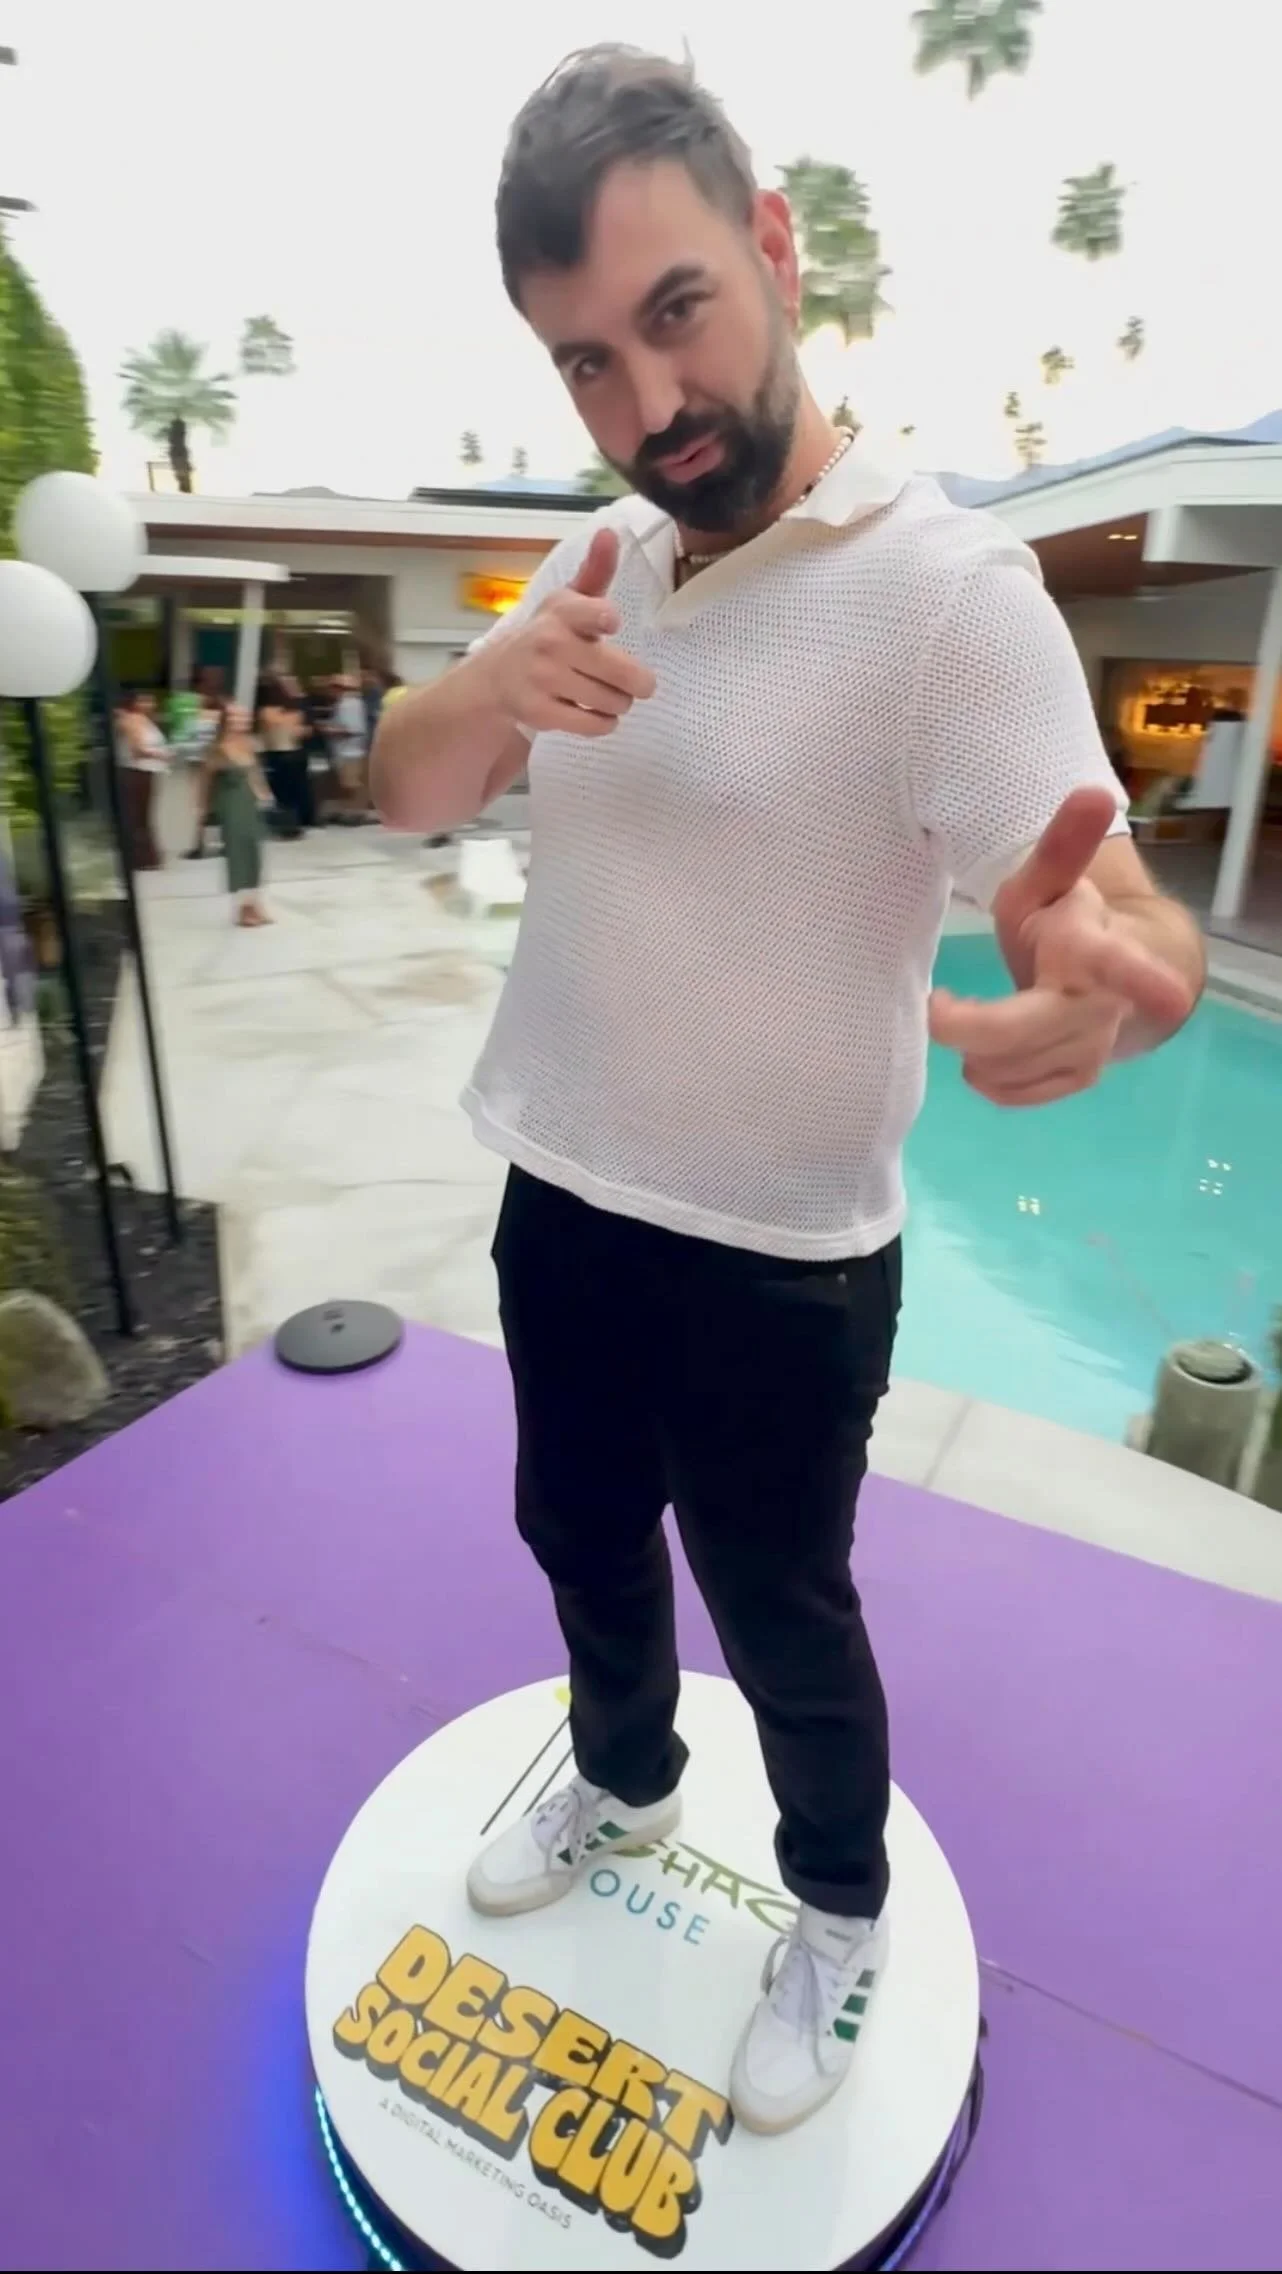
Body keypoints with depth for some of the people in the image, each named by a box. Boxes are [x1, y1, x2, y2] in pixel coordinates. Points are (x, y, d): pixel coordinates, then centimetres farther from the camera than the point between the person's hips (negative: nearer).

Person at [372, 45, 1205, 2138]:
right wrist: (490, 681, -21)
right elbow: (411, 797, 1)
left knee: (784, 1624, 16)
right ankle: (621, 1779, 59)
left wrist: (1102, 974, -50)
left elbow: (1127, 915, -26)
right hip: (559, 1206, 7)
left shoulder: (943, 586, -18)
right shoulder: (604, 562, 4)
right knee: (581, 1535, 26)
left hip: (774, 1266, -6)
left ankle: (842, 1918, 49)